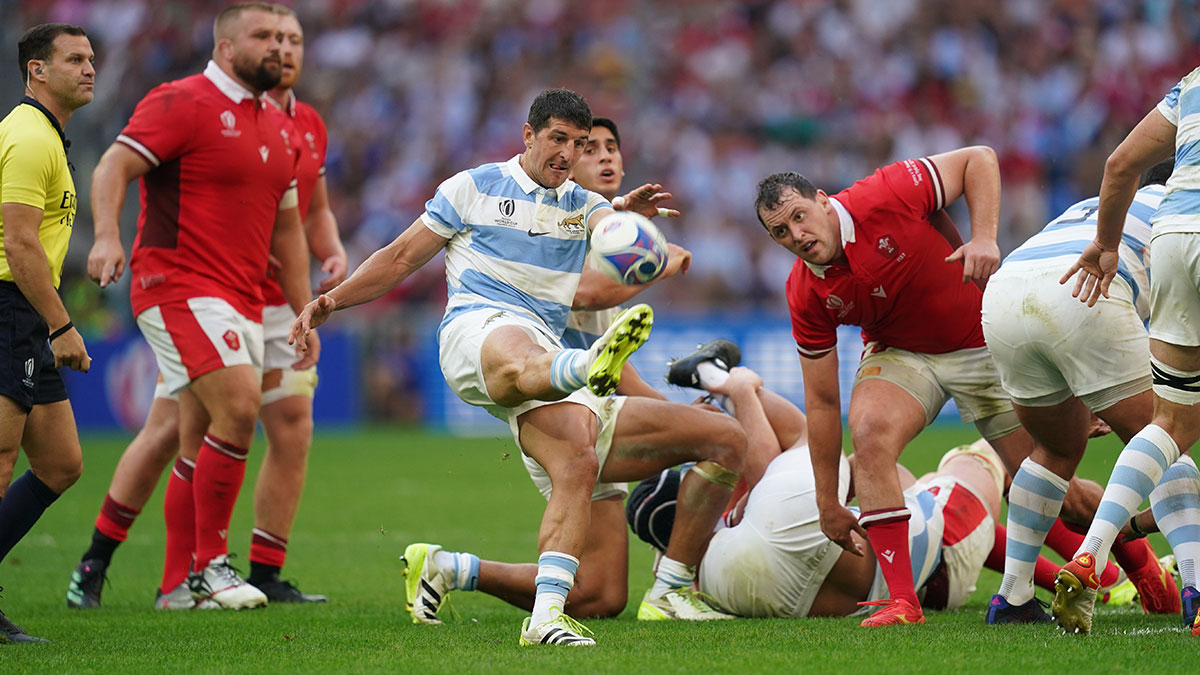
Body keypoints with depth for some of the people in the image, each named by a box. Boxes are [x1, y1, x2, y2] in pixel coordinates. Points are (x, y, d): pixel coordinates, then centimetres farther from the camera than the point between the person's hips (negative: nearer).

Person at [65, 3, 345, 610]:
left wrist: (333, 253, 6)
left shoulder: (309, 125, 12)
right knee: (169, 430, -5)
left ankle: (266, 576, 6)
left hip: (280, 303, 6)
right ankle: (94, 563, 8)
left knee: (293, 429, -2)